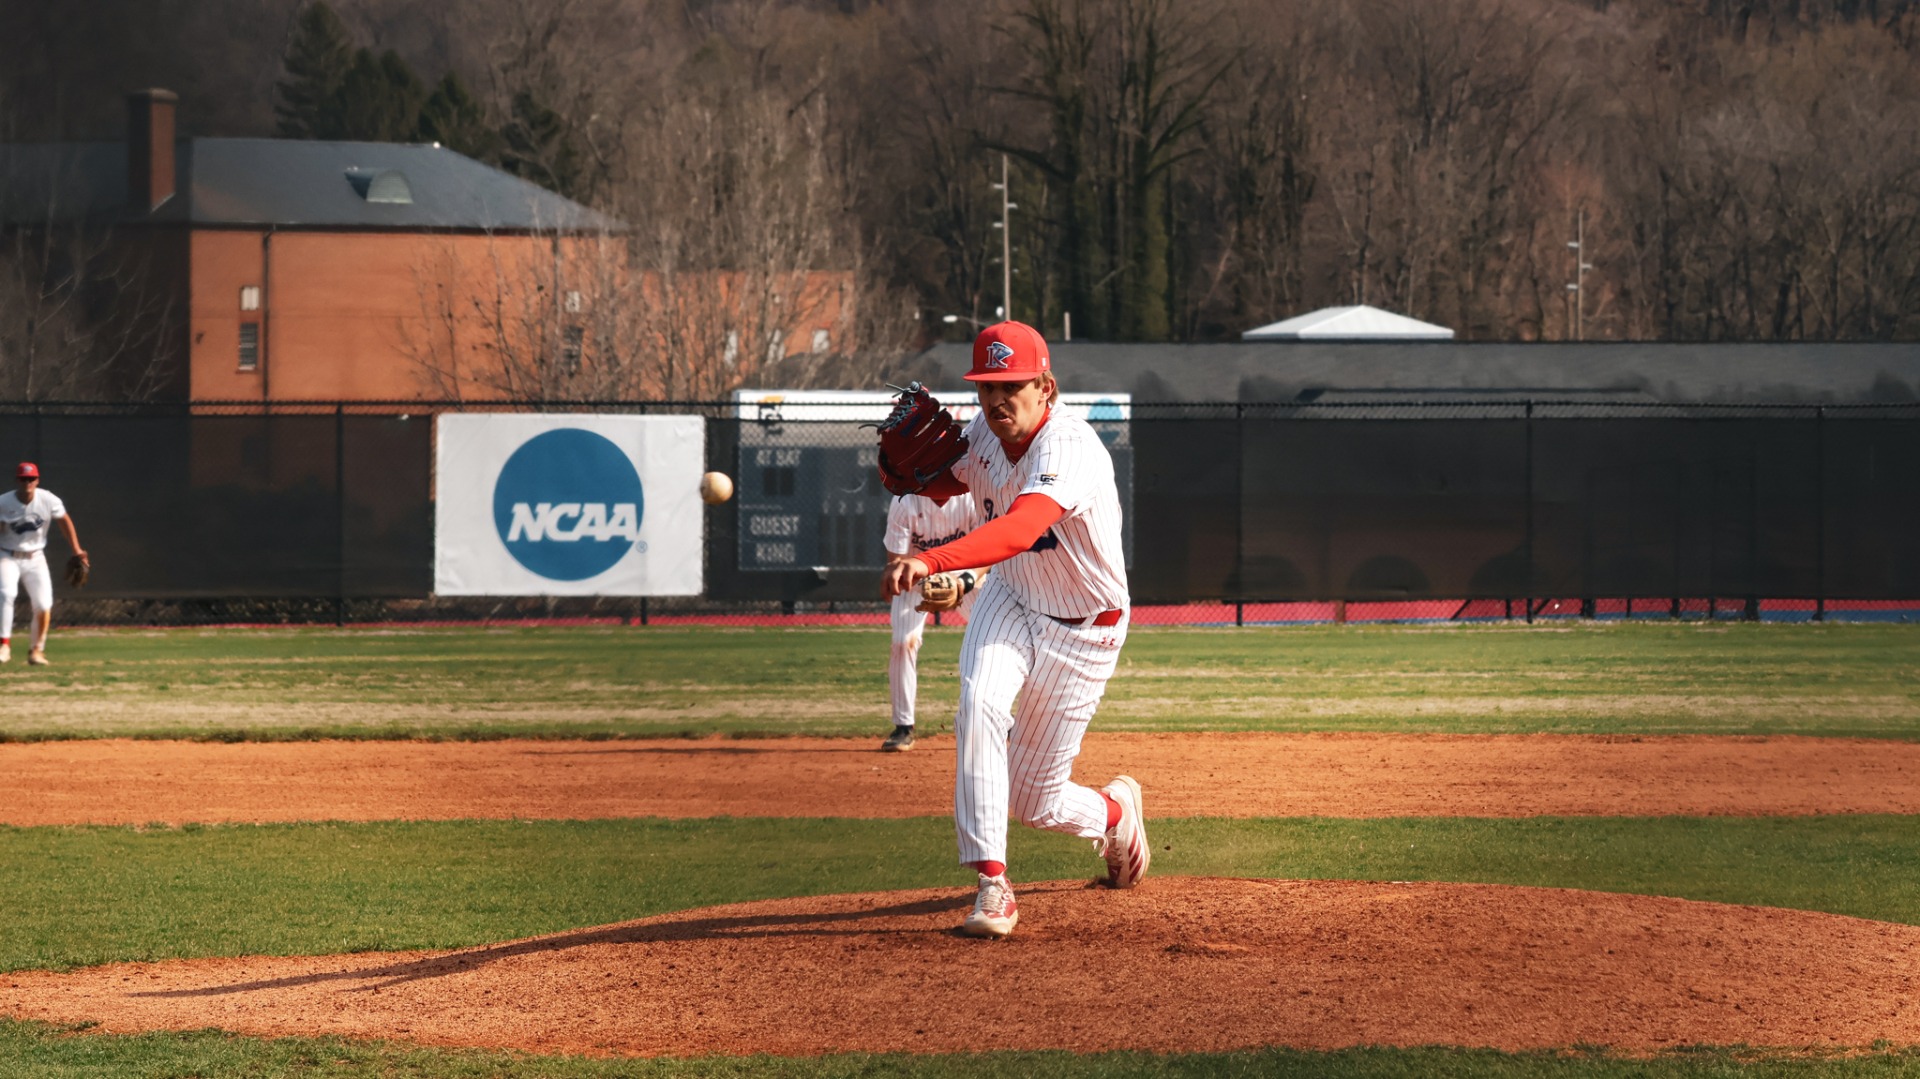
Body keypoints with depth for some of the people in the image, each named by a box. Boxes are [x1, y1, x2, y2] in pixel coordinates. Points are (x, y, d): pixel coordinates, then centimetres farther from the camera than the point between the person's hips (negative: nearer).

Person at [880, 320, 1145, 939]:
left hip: (1082, 631, -5)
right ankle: (992, 887, -26)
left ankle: (1115, 811, 40)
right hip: (1009, 602, 5)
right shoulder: (982, 436, -10)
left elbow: (1019, 528, -51)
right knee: (980, 707, -29)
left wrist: (929, 562, -66)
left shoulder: (1070, 448, -33)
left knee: (1033, 800, 3)